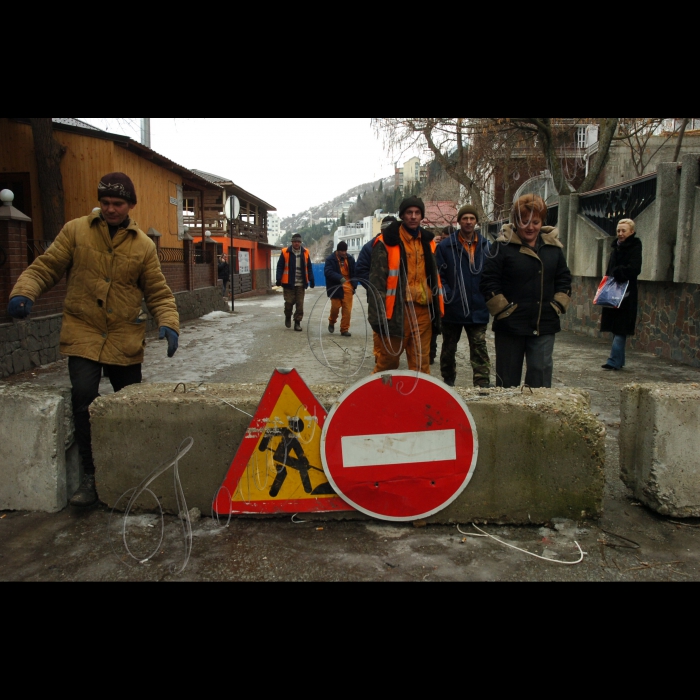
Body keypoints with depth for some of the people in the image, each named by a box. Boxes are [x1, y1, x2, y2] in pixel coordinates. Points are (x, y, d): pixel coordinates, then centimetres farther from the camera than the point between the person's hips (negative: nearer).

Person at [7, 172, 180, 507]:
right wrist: (23, 292, -16)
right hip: (83, 334, -1)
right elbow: (45, 267, 3)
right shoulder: (76, 231, 2)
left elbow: (158, 293, 5)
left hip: (125, 339, 1)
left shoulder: (143, 245, 3)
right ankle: (91, 476, 0)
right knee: (84, 397, -16)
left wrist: (169, 323, -11)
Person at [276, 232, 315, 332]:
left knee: (300, 304, 1)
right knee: (289, 302, 1)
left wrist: (311, 280, 4)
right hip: (289, 283, -2)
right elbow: (280, 267, 0)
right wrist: (279, 279, -9)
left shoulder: (305, 253, 5)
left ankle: (297, 323, 10)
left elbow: (309, 267, 10)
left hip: (301, 284, 2)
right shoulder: (285, 252, -2)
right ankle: (288, 317, 29)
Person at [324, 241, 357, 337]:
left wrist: (354, 284, 1)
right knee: (335, 307, 2)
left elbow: (354, 272, 13)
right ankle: (332, 322, 33)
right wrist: (340, 278, -33)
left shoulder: (350, 259, 7)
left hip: (348, 288, 3)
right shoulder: (330, 259, -6)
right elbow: (328, 272, -20)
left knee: (347, 309, -2)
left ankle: (344, 329, 8)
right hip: (336, 288, -3)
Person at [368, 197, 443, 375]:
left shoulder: (427, 241, 15)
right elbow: (377, 281, -7)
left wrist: (437, 311, 17)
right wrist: (378, 316, -13)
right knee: (387, 362, 4)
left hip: (423, 312, 5)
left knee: (421, 365, 8)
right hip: (397, 312, -5)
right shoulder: (387, 242, -3)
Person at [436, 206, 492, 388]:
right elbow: (438, 275, -5)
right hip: (452, 309, -1)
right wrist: (447, 295, -14)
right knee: (449, 348, 14)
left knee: (479, 348, -3)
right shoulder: (446, 246, -2)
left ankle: (483, 385, 0)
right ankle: (448, 383, 29)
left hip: (478, 310, 1)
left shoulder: (485, 246, 6)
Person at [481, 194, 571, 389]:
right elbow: (489, 281, -9)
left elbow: (564, 278, 16)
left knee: (541, 375, 6)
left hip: (544, 325, 4)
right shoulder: (504, 245, -6)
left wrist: (558, 305, 3)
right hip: (511, 325, -3)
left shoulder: (553, 246, 9)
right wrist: (503, 310, -12)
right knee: (508, 379, 8)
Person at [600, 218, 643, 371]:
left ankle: (614, 361, -9)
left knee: (620, 330, -8)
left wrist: (617, 273, -14)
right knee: (615, 328, 10)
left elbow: (634, 269, -19)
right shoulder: (616, 248, 16)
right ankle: (619, 360, 17)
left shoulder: (634, 248, -5)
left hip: (626, 295, -7)